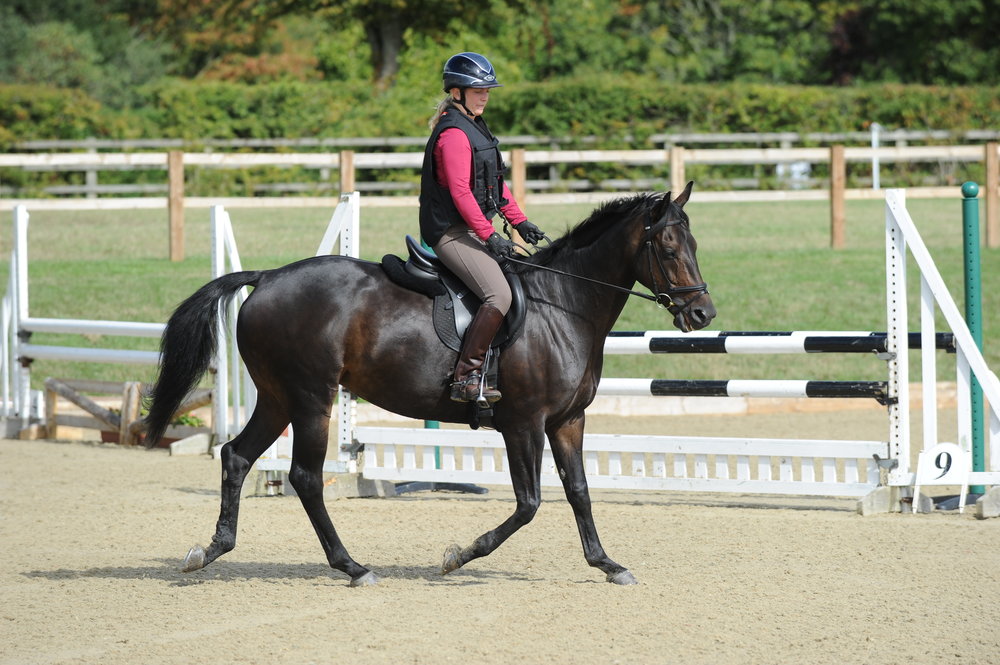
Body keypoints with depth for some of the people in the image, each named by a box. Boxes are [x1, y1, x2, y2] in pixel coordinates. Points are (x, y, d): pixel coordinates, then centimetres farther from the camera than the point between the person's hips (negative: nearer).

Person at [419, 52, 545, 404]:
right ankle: (466, 377, -26)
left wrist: (520, 221, 17)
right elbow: (460, 191, -21)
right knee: (499, 295, -26)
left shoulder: (476, 129, 18)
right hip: (453, 232, -11)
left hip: (474, 229, 11)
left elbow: (496, 183, 24)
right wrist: (489, 236, -24)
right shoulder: (453, 133, -14)